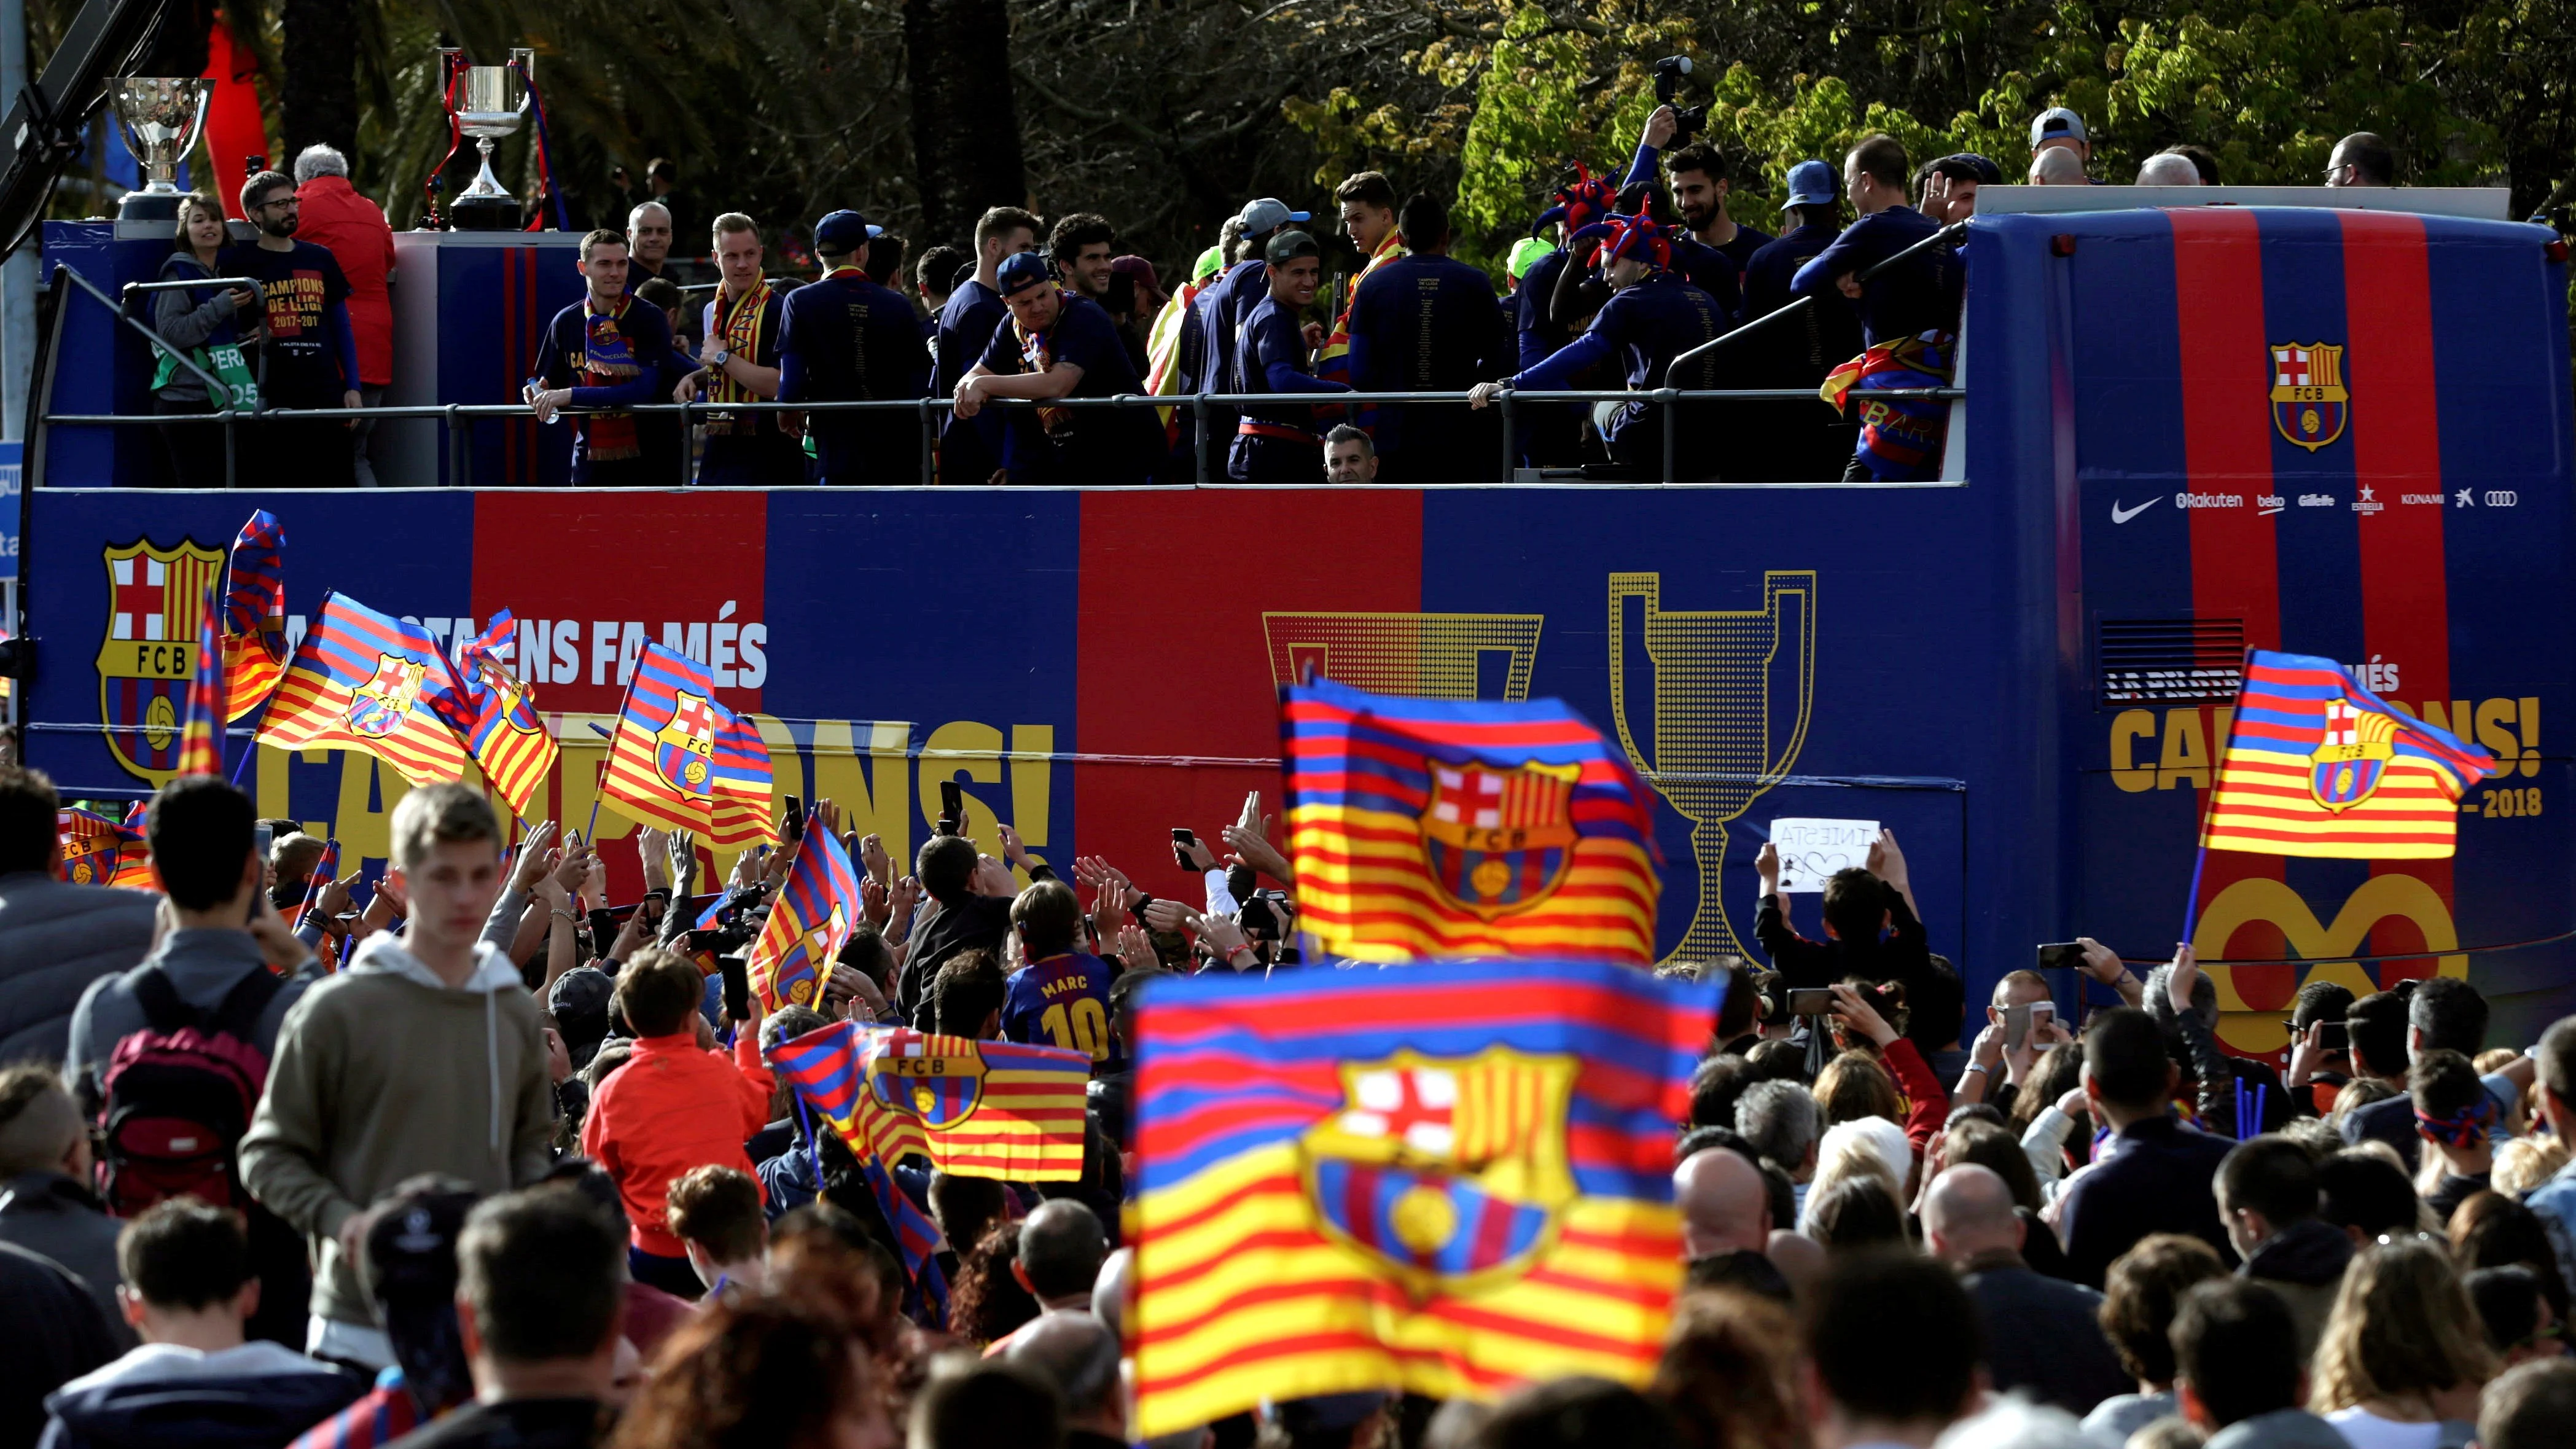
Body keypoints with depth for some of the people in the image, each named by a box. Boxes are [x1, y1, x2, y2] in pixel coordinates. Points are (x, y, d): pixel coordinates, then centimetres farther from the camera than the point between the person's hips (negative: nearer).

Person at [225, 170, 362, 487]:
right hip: (271, 398, -3)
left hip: (325, 393, 3)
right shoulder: (239, 263, 4)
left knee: (333, 483, 0)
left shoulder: (320, 259, 14)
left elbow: (342, 327, 17)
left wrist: (352, 387, 11)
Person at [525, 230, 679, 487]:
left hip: (646, 466, -3)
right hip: (589, 466, 3)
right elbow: (550, 386, 14)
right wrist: (538, 396, -11)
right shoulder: (566, 322, 6)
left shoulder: (649, 319, -5)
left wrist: (572, 396, -20)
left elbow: (644, 389, -16)